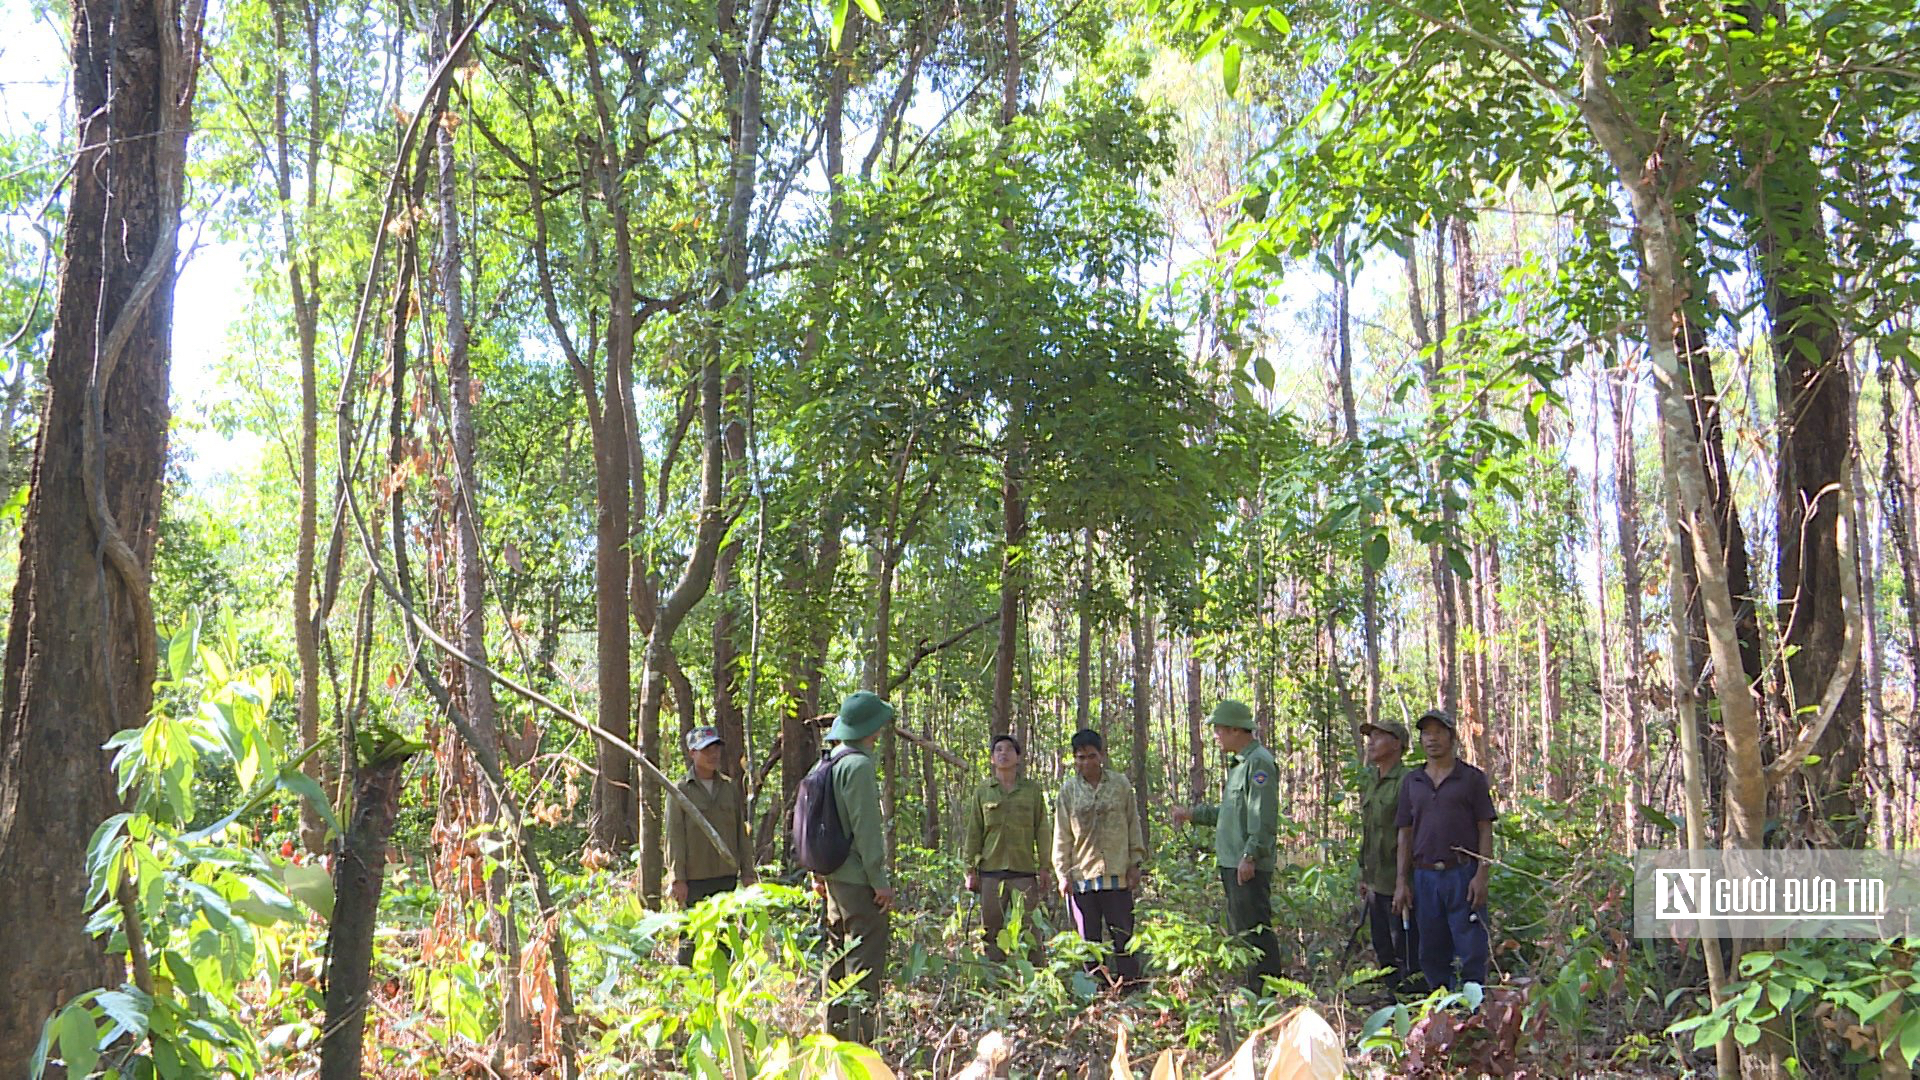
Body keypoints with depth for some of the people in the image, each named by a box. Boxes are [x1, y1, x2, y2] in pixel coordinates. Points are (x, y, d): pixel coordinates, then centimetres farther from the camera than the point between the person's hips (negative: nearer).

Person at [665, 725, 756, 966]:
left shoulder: (730, 788, 10)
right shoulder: (680, 791, -2)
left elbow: (741, 831, 13)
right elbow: (674, 837, -5)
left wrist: (747, 872, 10)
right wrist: (677, 880, -10)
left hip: (727, 877, 4)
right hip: (694, 879, -4)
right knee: (692, 939, -1)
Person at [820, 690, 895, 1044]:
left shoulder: (833, 763, 12)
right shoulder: (859, 766, -16)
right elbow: (865, 827, -20)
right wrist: (879, 880, -16)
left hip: (835, 875, 10)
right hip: (859, 878, -10)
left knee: (838, 955, 17)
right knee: (865, 961, -6)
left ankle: (835, 1031, 25)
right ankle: (860, 1037, -5)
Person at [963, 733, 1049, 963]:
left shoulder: (1032, 790, 7)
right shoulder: (982, 792, 8)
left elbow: (1042, 832, 7)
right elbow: (974, 833, 9)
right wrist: (971, 869, 4)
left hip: (1024, 870, -1)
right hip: (991, 870, 1)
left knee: (1029, 933, -2)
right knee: (992, 932, 3)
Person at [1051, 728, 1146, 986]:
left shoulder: (1120, 785, 4)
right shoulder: (1068, 791, 5)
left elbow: (1133, 825, 9)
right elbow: (1061, 836, 5)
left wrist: (1135, 863, 4)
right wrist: (1062, 873, 0)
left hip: (1117, 875, -1)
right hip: (1081, 876, 1)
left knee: (1123, 936, 1)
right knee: (1088, 940, 6)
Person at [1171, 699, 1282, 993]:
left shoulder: (1259, 762, -14)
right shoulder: (1239, 763, 19)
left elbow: (1262, 817, -21)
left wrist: (1249, 855, -25)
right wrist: (1193, 813, 27)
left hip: (1249, 867, -11)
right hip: (1232, 864, 11)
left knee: (1255, 930, -9)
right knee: (1239, 930, 15)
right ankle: (1252, 991, 22)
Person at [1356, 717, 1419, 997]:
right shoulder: (1369, 782, 14)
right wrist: (1364, 876, 20)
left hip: (1398, 882, -9)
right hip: (1376, 884, 9)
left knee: (1405, 952, -2)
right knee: (1383, 952, 17)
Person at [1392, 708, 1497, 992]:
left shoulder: (1472, 778, 4)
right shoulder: (1411, 782, 13)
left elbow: (1485, 830, 1)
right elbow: (1405, 834, 13)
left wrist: (1481, 875, -10)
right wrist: (1401, 881, 6)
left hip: (1463, 874, -3)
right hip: (1424, 876, 4)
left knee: (1470, 952, -4)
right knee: (1432, 954, 8)